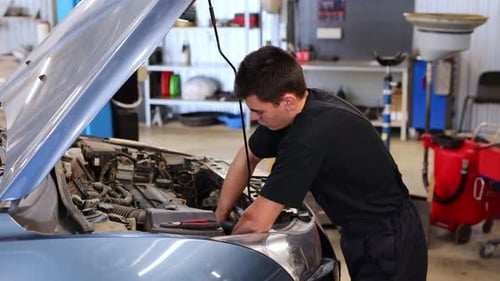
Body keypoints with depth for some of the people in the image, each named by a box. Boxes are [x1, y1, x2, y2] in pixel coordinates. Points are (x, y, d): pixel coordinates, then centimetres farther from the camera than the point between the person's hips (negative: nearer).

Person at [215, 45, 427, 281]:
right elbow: (248, 157, 8)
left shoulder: (310, 136, -33)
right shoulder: (303, 106, -6)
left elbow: (256, 222, -28)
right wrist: (218, 218, 7)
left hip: (389, 246, -8)